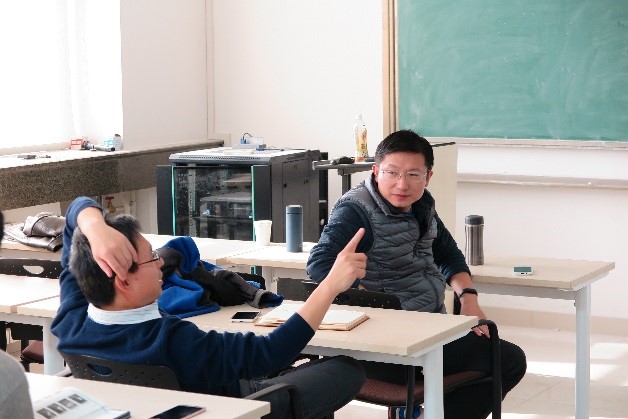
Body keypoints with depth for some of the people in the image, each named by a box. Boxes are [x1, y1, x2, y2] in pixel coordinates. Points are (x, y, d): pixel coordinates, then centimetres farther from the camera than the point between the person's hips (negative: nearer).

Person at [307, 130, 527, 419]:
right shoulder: (356, 211, -15)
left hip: (431, 328, 9)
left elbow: (448, 254, 22)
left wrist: (468, 297, 3)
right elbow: (319, 265, -27)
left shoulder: (421, 205, 10)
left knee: (511, 360, 15)